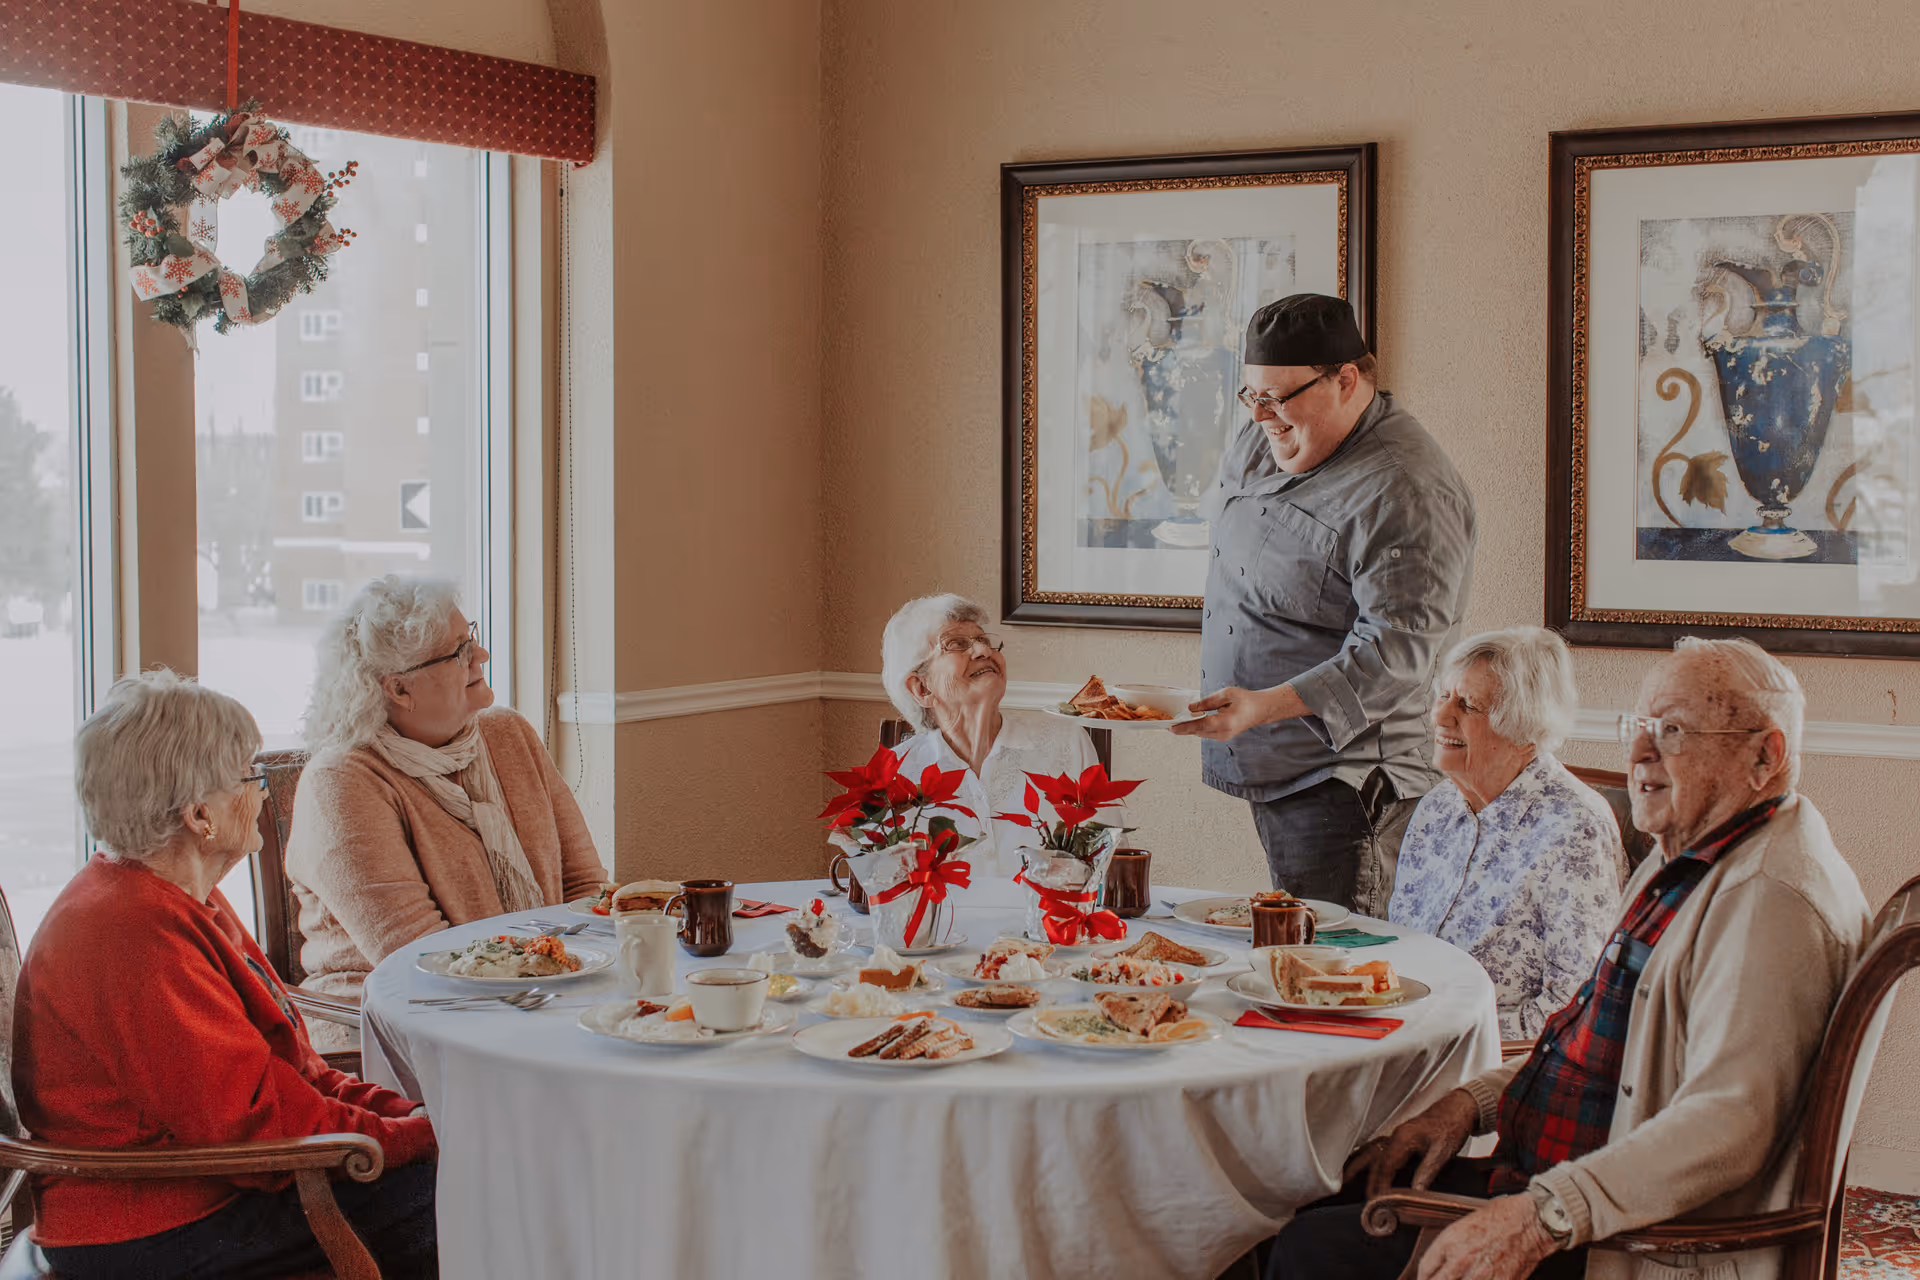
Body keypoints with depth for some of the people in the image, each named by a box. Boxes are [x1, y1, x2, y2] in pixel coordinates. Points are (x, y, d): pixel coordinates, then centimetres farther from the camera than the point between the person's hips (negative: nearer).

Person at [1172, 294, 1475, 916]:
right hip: (1265, 770, 8)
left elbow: (1396, 650, -25)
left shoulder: (1407, 492, -19)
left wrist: (1264, 706, -34)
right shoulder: (1256, 445, 9)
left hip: (1345, 785, -8)